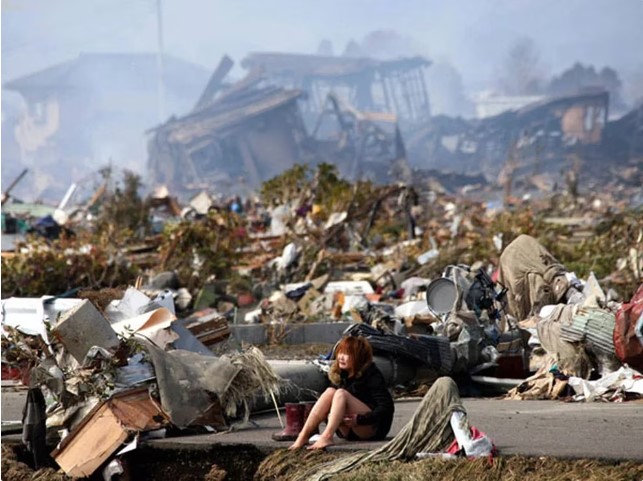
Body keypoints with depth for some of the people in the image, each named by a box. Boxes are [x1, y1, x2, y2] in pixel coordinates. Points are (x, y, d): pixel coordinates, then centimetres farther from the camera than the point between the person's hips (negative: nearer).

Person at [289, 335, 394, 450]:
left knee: (341, 394, -27)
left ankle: (326, 437, -48)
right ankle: (303, 437, -32)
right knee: (330, 392, -19)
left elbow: (387, 407, -18)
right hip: (349, 432, 6)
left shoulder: (372, 374, -11)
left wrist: (360, 419, -27)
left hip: (374, 428, -6)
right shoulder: (339, 374, 7)